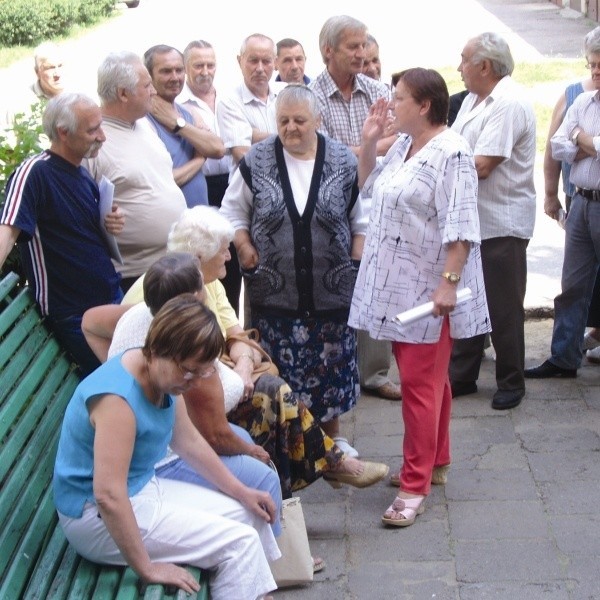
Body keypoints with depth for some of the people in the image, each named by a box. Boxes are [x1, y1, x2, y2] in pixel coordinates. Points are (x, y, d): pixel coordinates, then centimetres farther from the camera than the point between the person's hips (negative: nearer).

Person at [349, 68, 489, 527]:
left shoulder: (452, 153, -16)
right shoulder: (402, 145, 11)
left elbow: (460, 226, -21)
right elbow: (370, 189, 23)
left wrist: (449, 282, -25)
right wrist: (368, 144, 10)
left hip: (428, 289, -9)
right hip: (398, 284, 9)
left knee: (421, 383, -6)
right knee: (428, 377, 19)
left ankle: (415, 486, -1)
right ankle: (436, 461, 32)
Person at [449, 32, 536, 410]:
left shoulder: (509, 103, -19)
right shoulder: (474, 100, 12)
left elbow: (481, 165, -24)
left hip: (502, 225, -9)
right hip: (471, 220, 9)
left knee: (504, 309, 3)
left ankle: (512, 383, 17)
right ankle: (462, 376, 27)